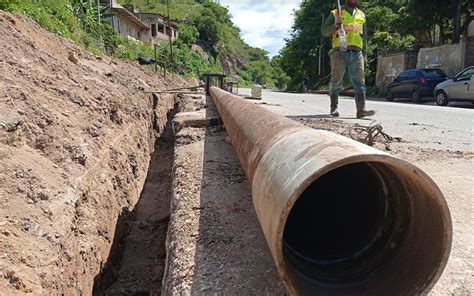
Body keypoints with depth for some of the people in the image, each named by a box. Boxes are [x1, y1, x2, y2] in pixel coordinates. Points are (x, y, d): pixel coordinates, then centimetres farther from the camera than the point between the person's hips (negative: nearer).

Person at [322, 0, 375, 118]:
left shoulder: (361, 15, 19)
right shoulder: (335, 13, 8)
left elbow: (364, 36, 22)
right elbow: (324, 31, 0)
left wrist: (364, 54, 15)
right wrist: (336, 25, -17)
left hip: (356, 54, 3)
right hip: (339, 53, -3)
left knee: (359, 81, -8)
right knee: (336, 82, 2)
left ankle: (361, 109, -15)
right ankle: (334, 108, 14)